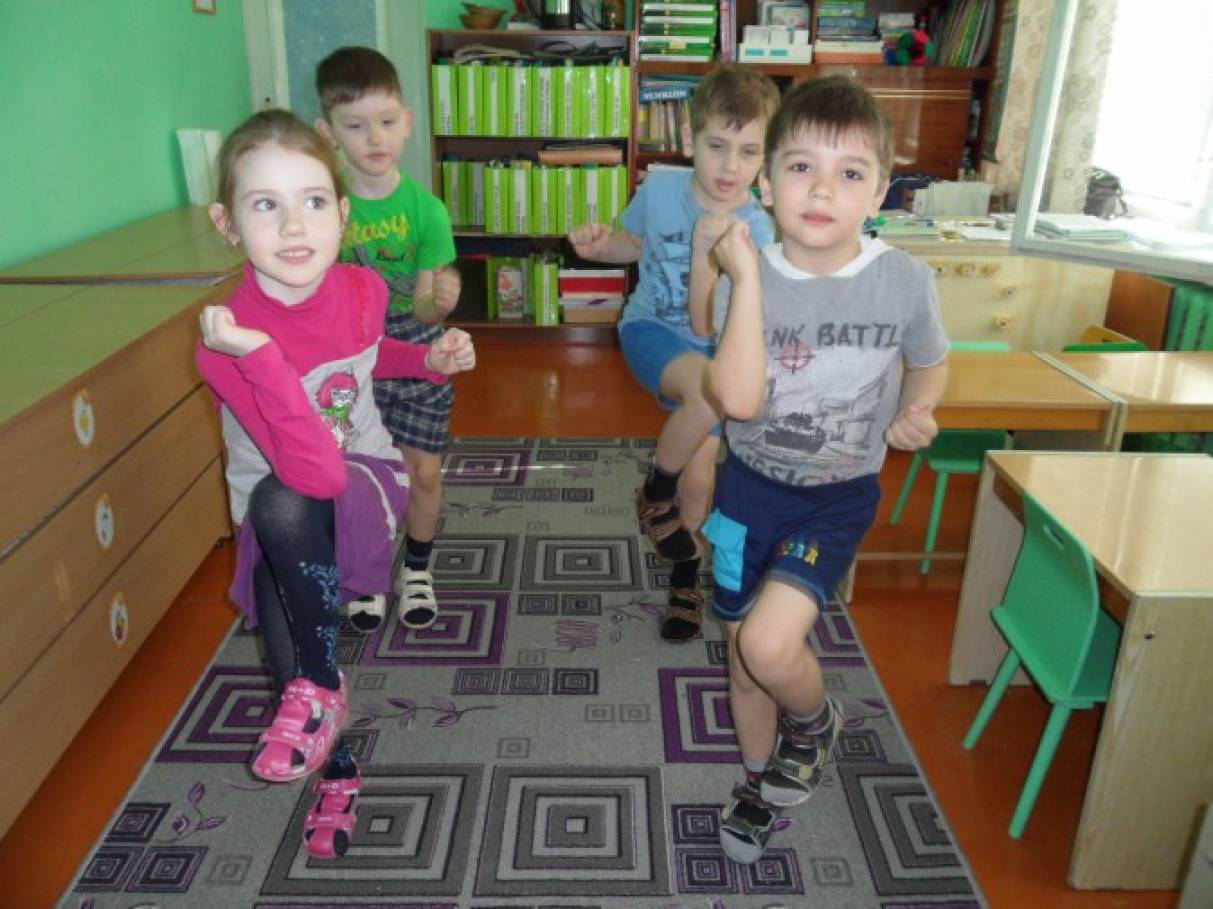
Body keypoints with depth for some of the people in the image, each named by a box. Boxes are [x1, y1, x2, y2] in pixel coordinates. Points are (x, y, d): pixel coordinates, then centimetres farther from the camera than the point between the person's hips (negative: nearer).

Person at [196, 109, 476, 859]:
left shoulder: (363, 291, -12)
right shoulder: (227, 339, -25)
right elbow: (315, 471, -35)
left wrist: (430, 361, -3)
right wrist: (258, 356, -44)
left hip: (368, 484, 0)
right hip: (275, 526, 0)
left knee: (281, 504, -33)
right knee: (290, 662, -10)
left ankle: (321, 687, -8)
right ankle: (338, 769, 28)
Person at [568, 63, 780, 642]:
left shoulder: (755, 230, -19)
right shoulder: (659, 188, -14)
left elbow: (707, 322, -25)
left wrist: (705, 249, -37)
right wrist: (597, 247, -11)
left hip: (711, 347, 1)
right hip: (650, 329, -1)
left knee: (699, 477, 3)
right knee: (710, 388, -35)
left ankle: (686, 573, 33)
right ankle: (655, 494, -8)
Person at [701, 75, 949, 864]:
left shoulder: (905, 281, -13)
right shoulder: (748, 279, -13)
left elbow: (931, 364, 8)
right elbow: (739, 400, -27)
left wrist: (917, 410, -8)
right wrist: (748, 279, -28)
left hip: (839, 495, -2)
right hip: (752, 486, 2)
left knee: (771, 645, -20)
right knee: (745, 661, 15)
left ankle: (815, 722, 17)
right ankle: (762, 781, 44)